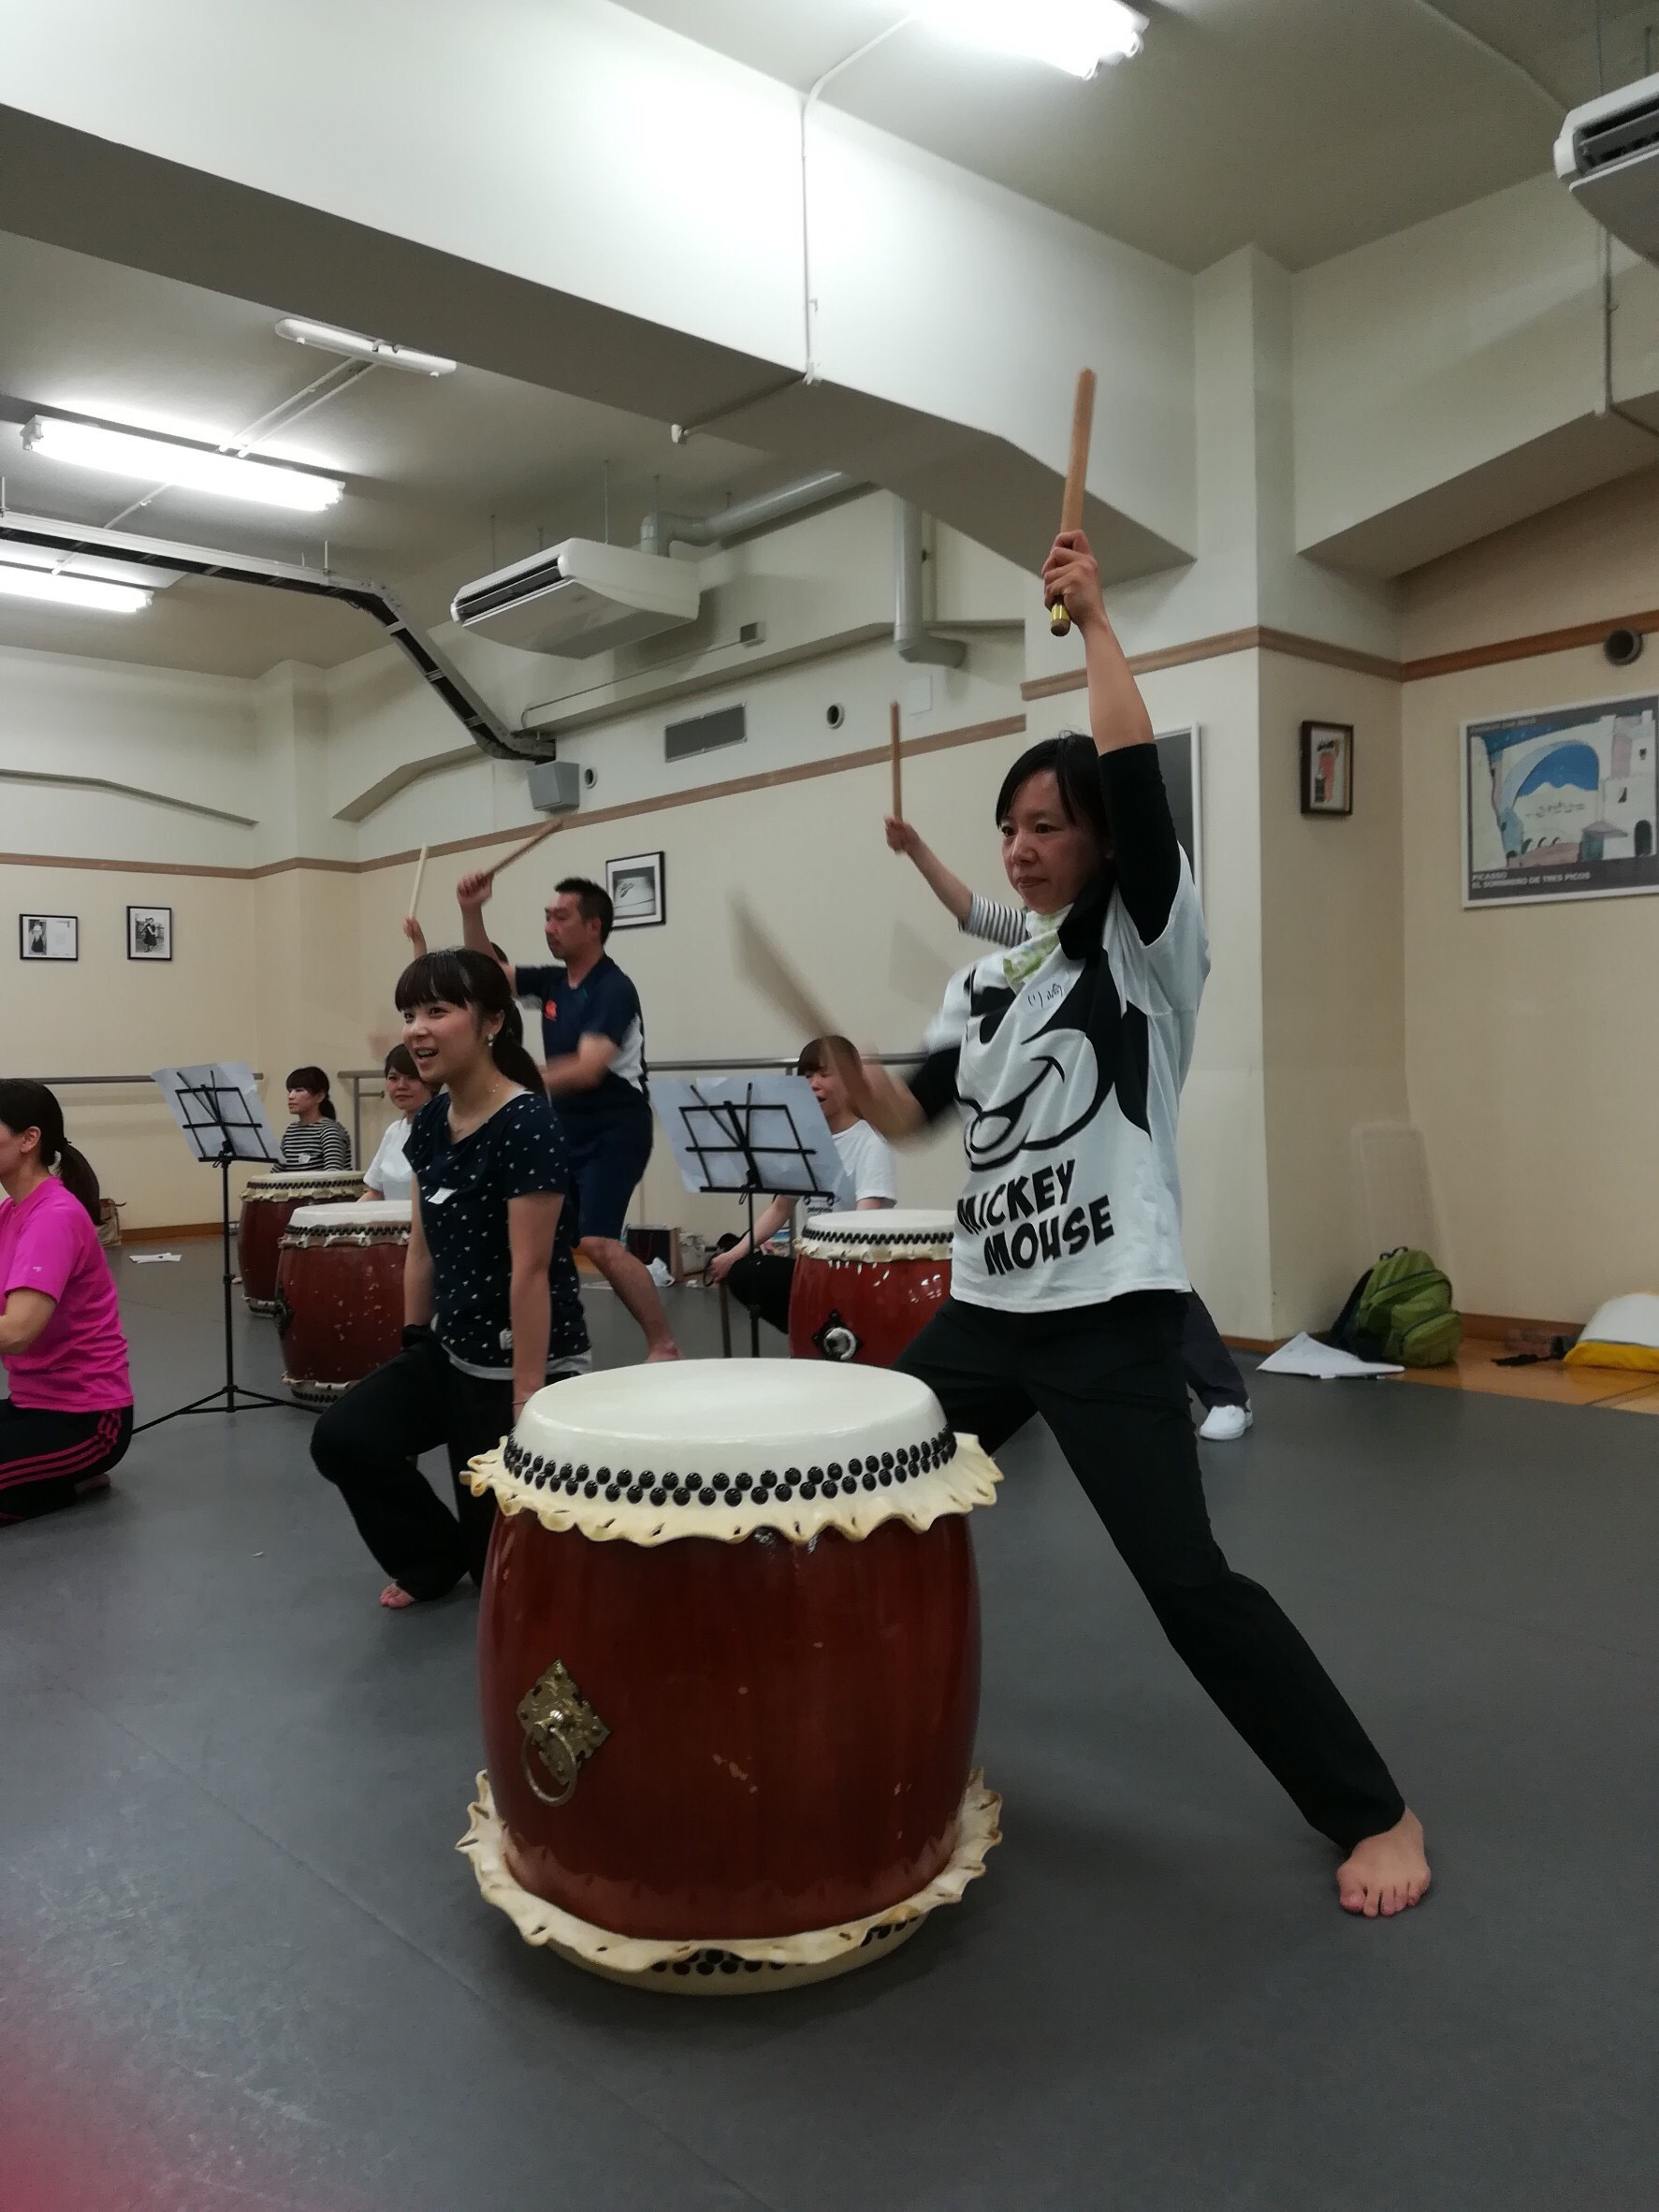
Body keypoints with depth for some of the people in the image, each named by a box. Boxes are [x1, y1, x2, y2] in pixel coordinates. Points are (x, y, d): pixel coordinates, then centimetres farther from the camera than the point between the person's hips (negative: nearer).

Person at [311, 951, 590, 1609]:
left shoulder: (528, 1125, -22)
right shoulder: (430, 1122, 3)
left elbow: (530, 1270, -24)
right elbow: (424, 1249, 11)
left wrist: (526, 1400, -22)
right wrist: (413, 1344, 13)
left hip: (525, 1361, -8)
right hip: (452, 1350, 8)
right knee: (342, 1440, -1)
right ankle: (437, 1556, 21)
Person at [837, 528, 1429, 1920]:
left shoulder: (1149, 951, -6)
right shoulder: (984, 984, 13)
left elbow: (1136, 776, -19)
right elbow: (916, 1115, 16)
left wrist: (1094, 621, -13)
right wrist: (858, 1081, -4)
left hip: (1112, 1317, -7)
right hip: (986, 1309, 7)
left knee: (1187, 1579, -9)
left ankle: (1378, 1816, 10)